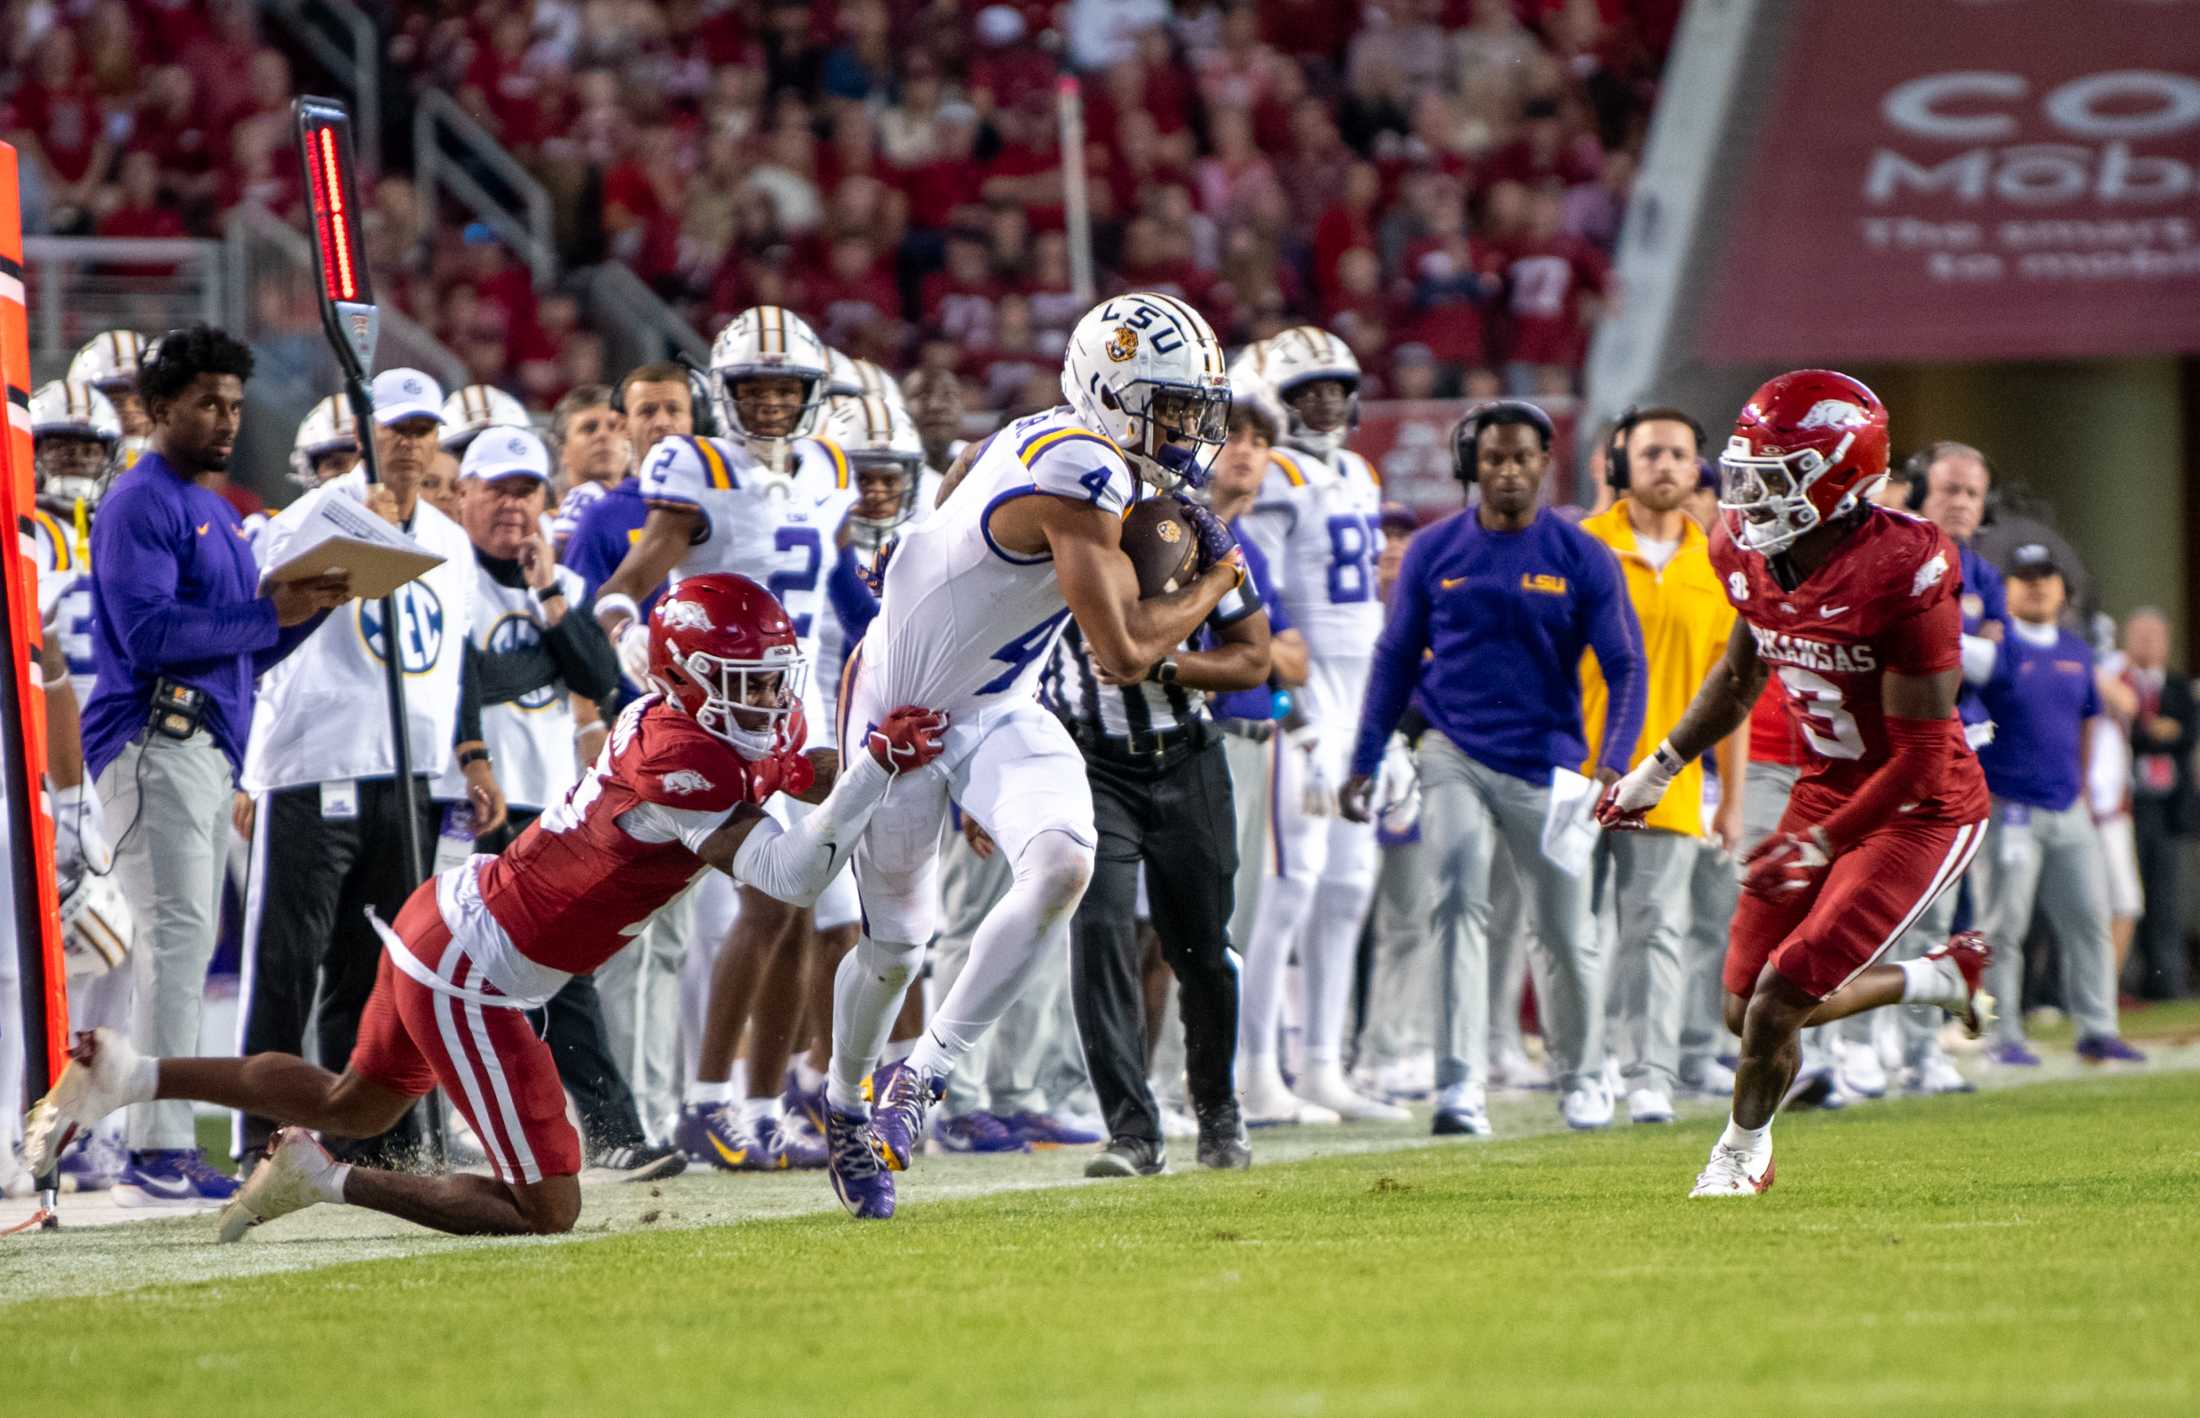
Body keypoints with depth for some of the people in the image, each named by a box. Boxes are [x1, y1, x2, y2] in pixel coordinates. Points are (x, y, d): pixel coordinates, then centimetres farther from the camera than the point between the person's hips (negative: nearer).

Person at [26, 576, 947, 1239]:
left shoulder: (672, 714, 1)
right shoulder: (681, 760, -25)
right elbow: (792, 875, -31)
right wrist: (875, 766, -34)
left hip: (439, 922, 10)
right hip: (466, 975, -10)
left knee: (354, 1106, 33)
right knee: (547, 1212, -5)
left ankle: (128, 1074, 31)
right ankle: (326, 1182, 2)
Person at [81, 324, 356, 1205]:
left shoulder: (217, 513, 23)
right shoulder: (139, 504, -7)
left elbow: (246, 653, 23)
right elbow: (148, 631, -19)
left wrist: (308, 608, 6)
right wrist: (270, 612, -20)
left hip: (212, 750, 10)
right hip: (155, 742, -10)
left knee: (189, 938, 10)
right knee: (177, 930, -16)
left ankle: (168, 1148, 13)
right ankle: (158, 1153, -20)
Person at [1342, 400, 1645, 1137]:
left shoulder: (1583, 558, -3)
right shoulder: (1434, 551, 1)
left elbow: (1624, 667, -4)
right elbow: (1395, 659, 8)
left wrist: (1613, 764, -17)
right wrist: (1364, 763, 4)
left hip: (1546, 763, 0)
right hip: (1454, 756, 0)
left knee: (1566, 931, 6)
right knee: (1460, 902, -16)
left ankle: (1580, 1077, 27)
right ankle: (1461, 1085, -20)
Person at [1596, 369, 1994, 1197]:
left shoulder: (1901, 575, -28)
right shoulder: (1748, 552, -6)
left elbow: (1921, 756, -23)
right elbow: (1741, 673, 16)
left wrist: (1818, 846, -25)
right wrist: (1658, 771, 17)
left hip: (1919, 810, -8)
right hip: (1828, 786, 8)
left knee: (1784, 998, -12)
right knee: (1747, 1010, 6)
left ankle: (1741, 1154, 16)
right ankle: (1942, 980, 27)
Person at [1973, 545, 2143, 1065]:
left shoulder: (2077, 653, 15)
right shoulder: (1999, 647, -5)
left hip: (2068, 812, 6)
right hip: (2006, 808, -6)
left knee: (2089, 920, 4)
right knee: (2003, 927, -4)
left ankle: (2096, 1031, 10)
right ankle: (2004, 1037, 1)